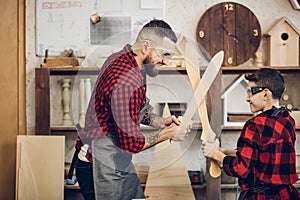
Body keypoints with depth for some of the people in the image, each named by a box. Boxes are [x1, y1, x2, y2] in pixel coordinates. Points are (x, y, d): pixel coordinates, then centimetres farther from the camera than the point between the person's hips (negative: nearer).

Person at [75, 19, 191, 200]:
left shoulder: (120, 58, 5)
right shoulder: (128, 83, -29)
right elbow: (131, 142, -25)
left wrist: (161, 122, 5)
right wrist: (167, 134, -12)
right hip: (102, 170, -10)